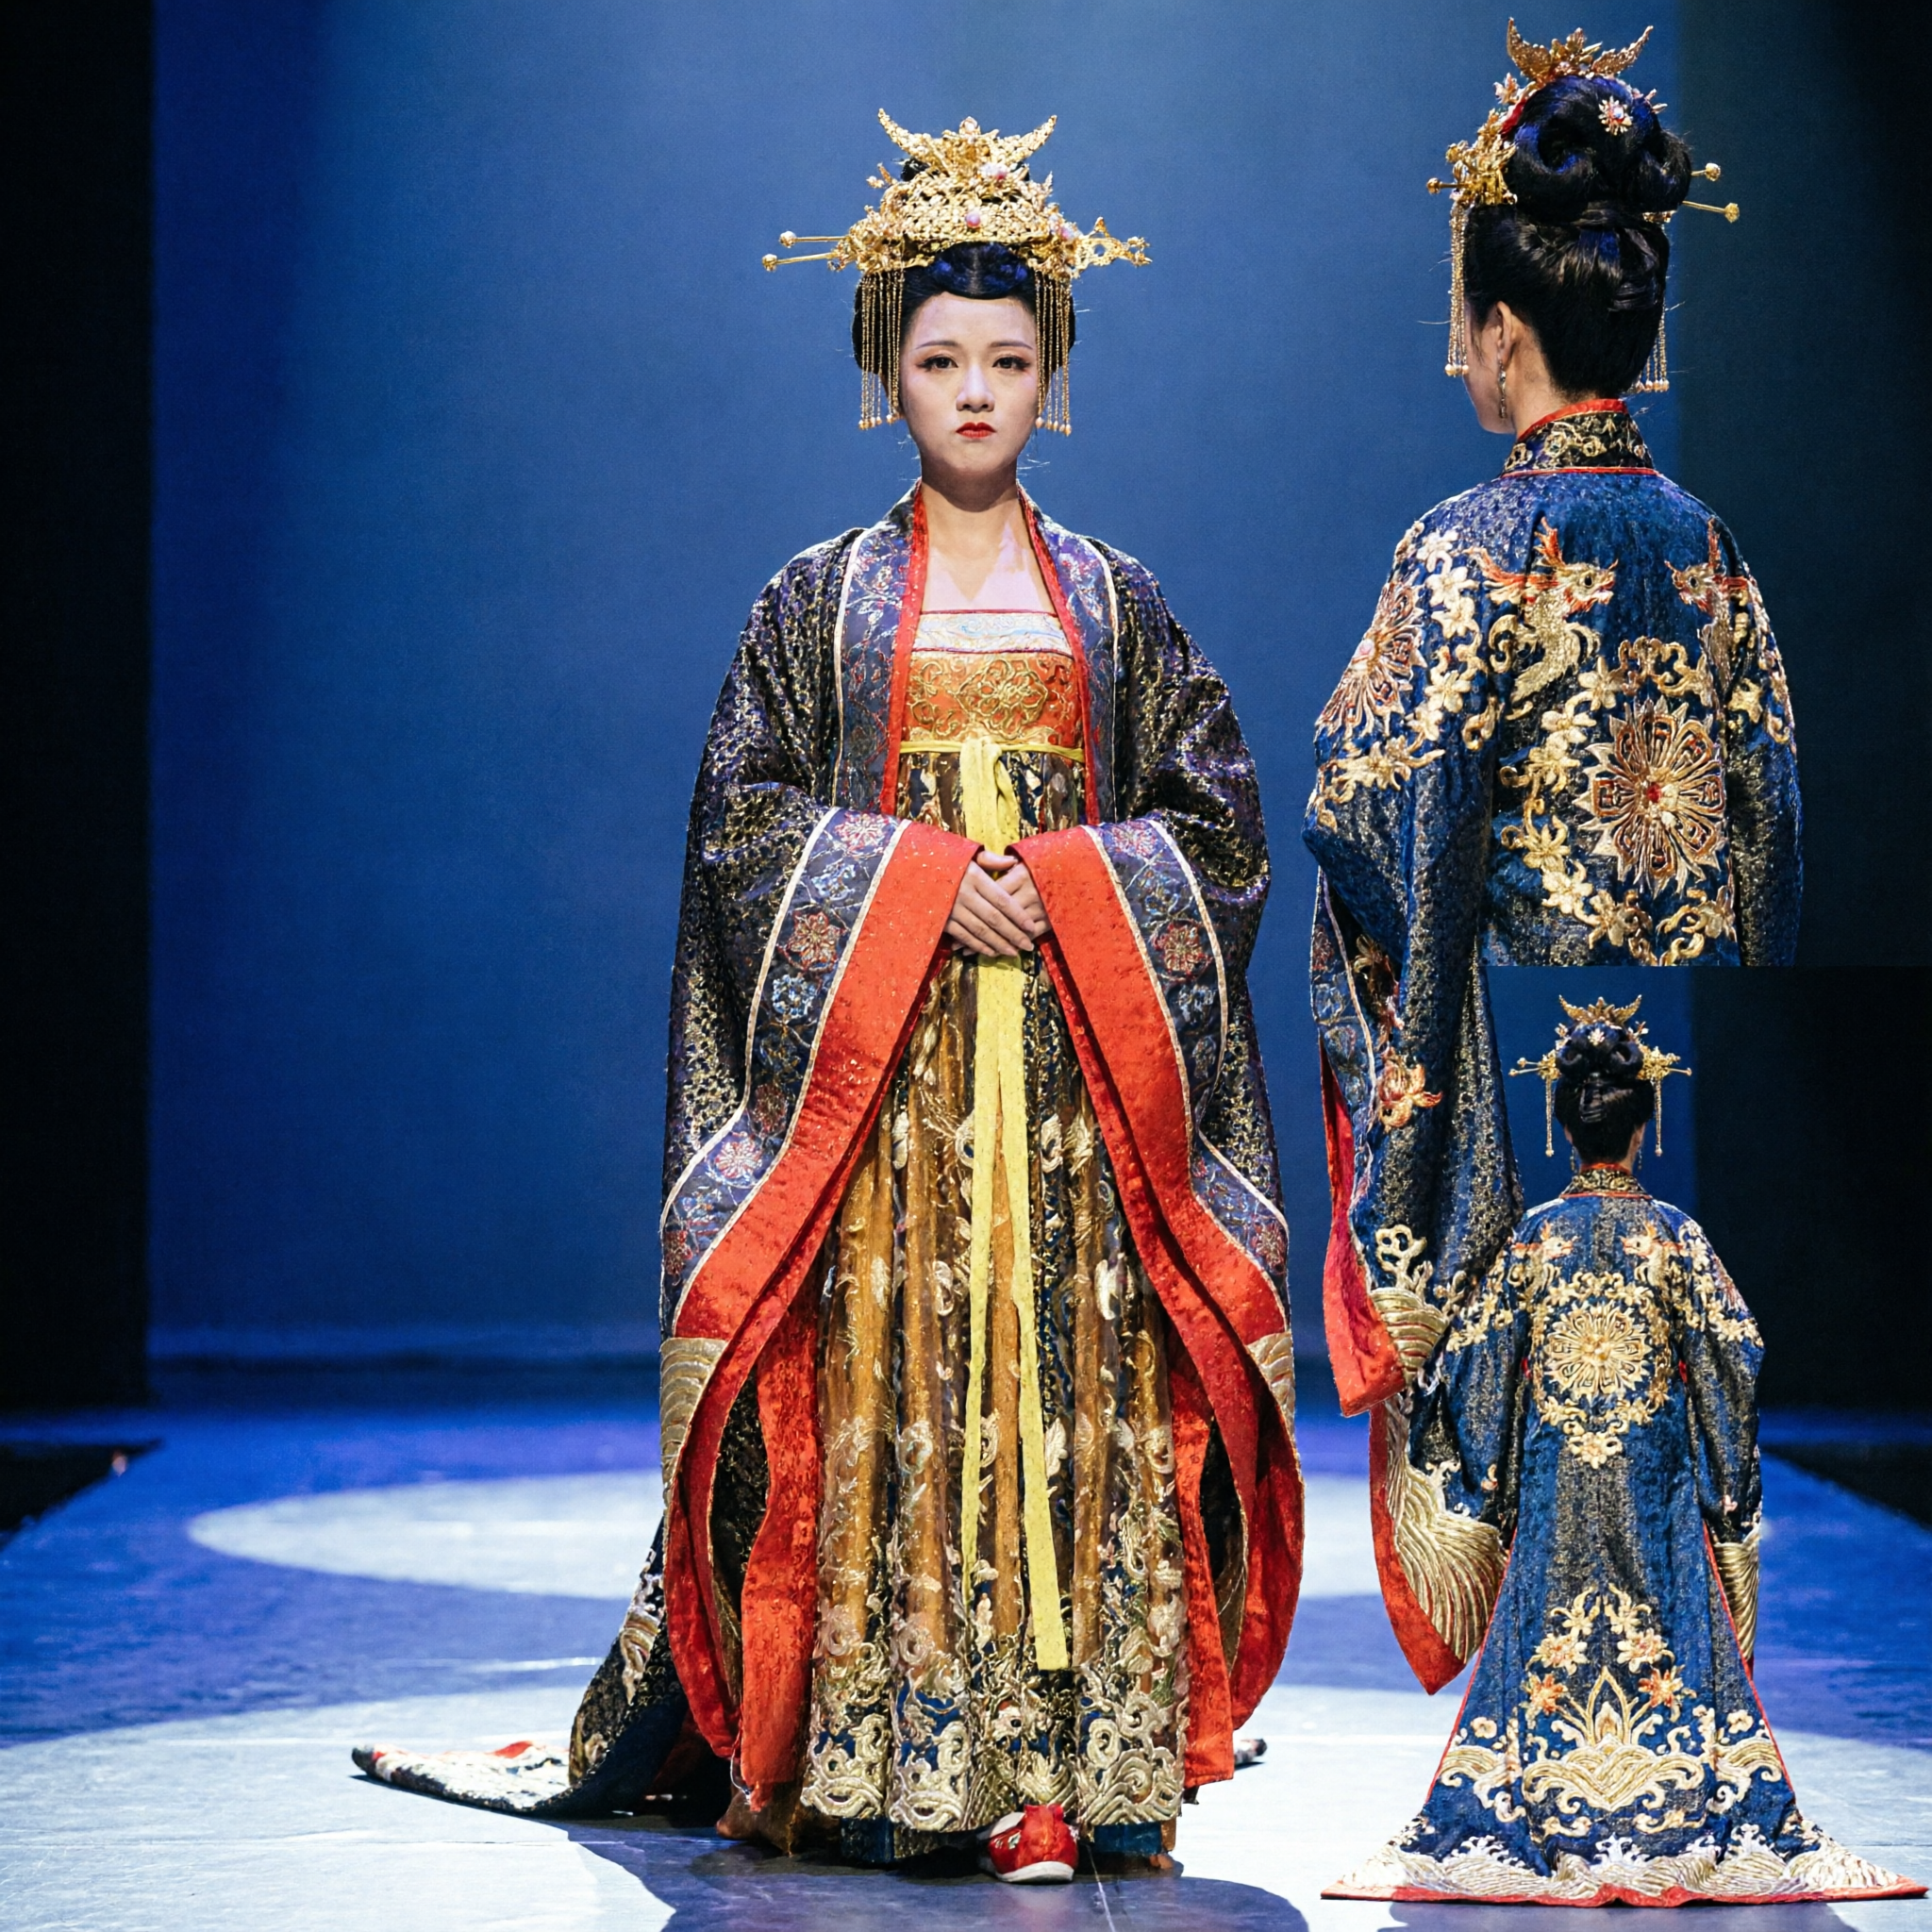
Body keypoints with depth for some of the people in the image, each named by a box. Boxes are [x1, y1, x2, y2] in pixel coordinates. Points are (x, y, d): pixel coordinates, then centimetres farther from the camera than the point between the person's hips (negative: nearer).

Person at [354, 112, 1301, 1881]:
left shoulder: (1117, 606, 12)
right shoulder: (818, 604, 9)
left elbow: (1220, 826, 7)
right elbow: (745, 820, 1)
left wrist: (1061, 883, -10)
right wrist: (922, 873, -12)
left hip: (1082, 1068, 1)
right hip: (873, 1059, -1)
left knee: (1074, 1390, -5)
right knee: (882, 1392, -7)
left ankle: (1056, 1770, -4)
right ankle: (878, 1762, -4)